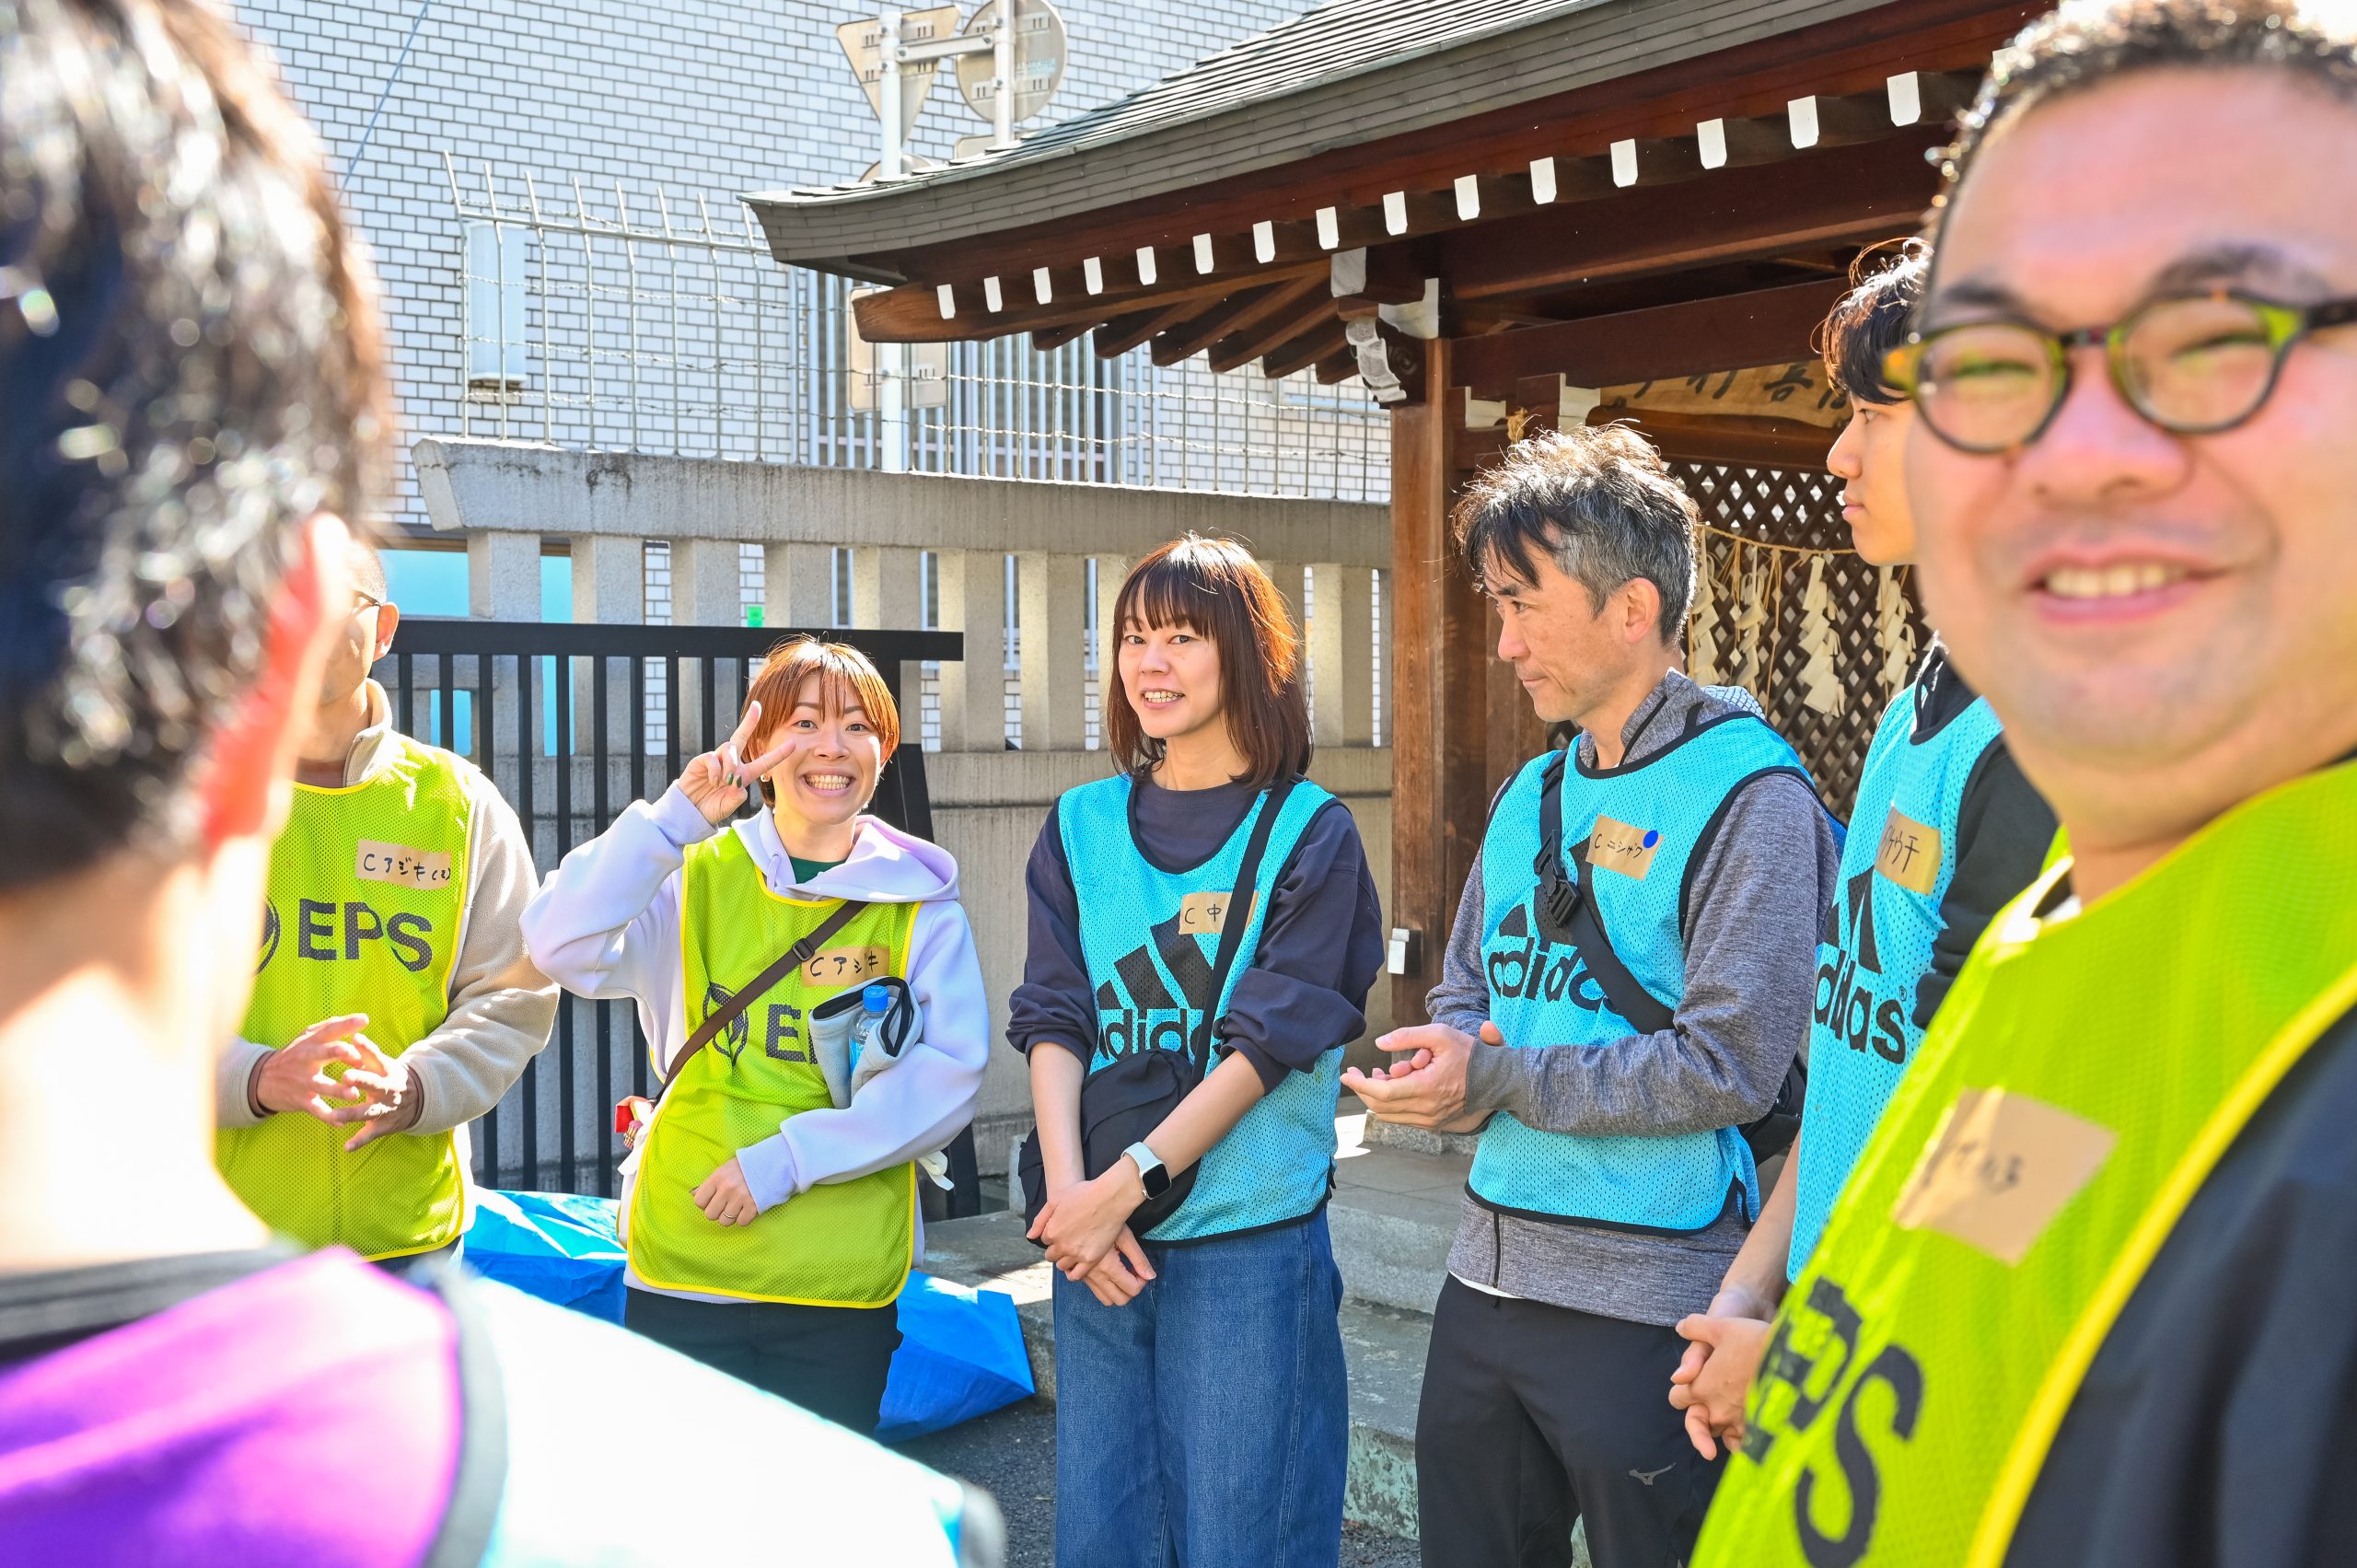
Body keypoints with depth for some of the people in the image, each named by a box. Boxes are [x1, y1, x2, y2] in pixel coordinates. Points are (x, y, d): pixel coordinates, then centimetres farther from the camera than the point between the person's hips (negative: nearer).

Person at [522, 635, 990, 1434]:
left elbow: (949, 1077, -7)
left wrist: (785, 1158, -13)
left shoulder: (922, 904, 2)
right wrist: (676, 818, -18)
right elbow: (561, 944, -12)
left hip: (844, 1281, 0)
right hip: (682, 1263, 0)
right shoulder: (696, 876, 4)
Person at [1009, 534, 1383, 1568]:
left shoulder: (1310, 833, -3)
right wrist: (1069, 1191, -12)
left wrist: (1126, 1182, -15)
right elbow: (1053, 1021, 2)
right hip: (1099, 1245, 4)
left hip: (1249, 1246, -4)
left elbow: (1272, 1037, -10)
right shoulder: (1082, 826, 10)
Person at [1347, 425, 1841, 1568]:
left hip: (1646, 1300, -7)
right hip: (1489, 1273, 7)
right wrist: (1443, 1065, -5)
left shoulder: (1749, 799, -12)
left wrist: (1500, 1081, -15)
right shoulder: (1530, 798, 12)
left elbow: (1729, 1065, -18)